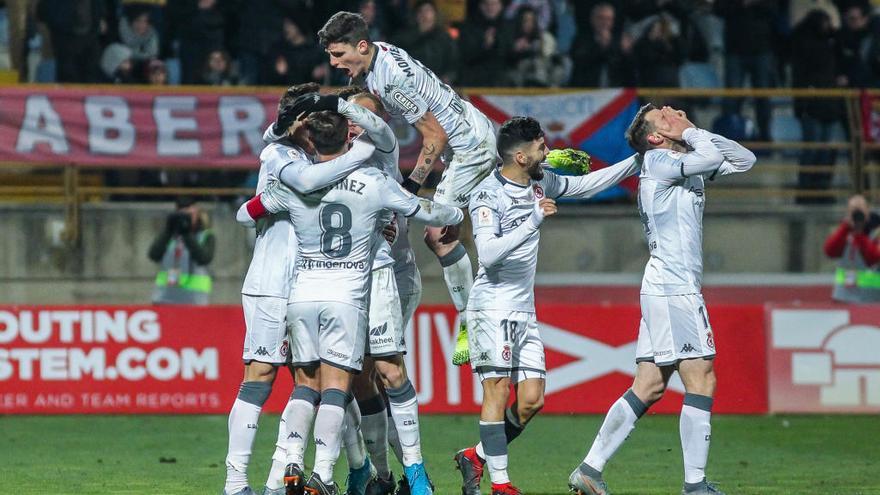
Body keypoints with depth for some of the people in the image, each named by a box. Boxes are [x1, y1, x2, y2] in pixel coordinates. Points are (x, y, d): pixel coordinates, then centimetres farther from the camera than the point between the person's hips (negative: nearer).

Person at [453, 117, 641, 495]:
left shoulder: (540, 183, 9)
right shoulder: (488, 195, -15)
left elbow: (585, 185, 24)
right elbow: (487, 254, -26)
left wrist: (636, 162, 21)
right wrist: (534, 222, -30)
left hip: (524, 309, 8)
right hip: (493, 306, -8)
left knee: (532, 400, 2)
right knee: (497, 391, -10)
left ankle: (476, 457, 17)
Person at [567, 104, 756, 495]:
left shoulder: (684, 163, 19)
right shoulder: (657, 160, -7)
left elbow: (743, 160, 22)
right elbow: (713, 158, -21)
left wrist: (695, 132, 13)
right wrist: (689, 132, -3)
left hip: (664, 288, 9)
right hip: (676, 289, -9)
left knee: (649, 387, 8)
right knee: (701, 381, -9)